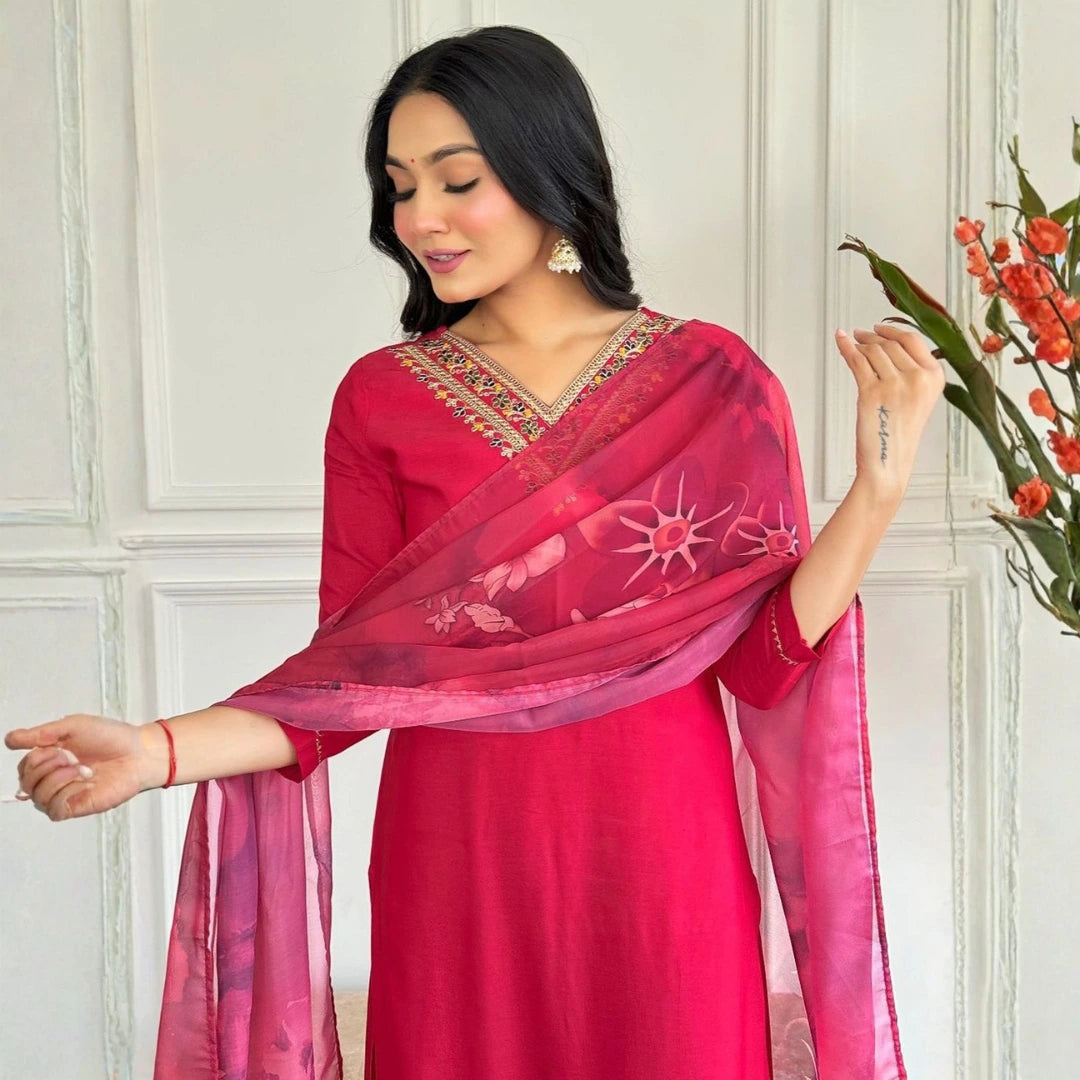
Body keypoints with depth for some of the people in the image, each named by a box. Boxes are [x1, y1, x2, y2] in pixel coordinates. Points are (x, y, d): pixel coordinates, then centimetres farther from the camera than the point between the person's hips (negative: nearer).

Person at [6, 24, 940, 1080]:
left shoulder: (712, 378, -3)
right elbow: (351, 677, -2)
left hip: (662, 874, 0)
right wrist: (156, 749, -15)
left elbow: (765, 664, -5)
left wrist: (879, 486, -15)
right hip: (459, 882, 1)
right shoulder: (381, 397, -1)